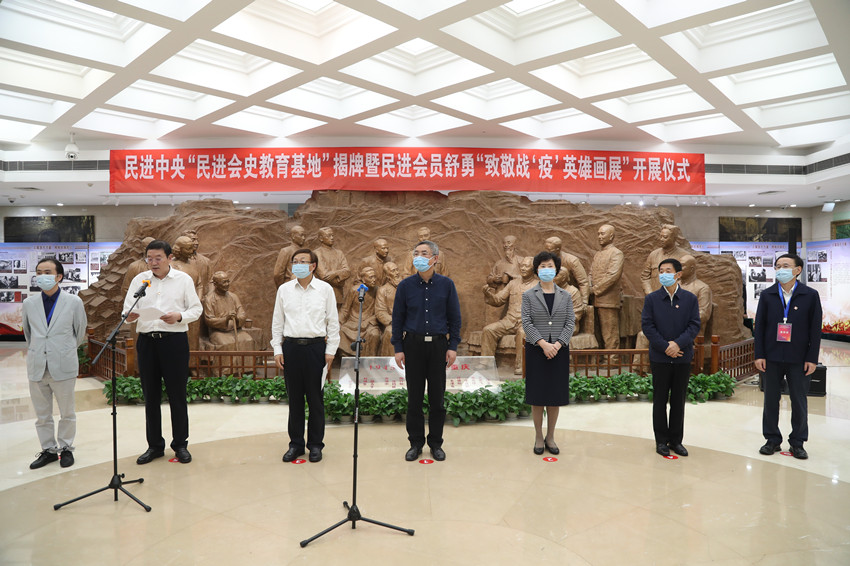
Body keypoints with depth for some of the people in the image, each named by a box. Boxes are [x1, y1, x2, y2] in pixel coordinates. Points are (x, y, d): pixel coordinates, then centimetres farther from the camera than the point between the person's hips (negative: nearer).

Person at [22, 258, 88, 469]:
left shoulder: (74, 302, -3)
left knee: (67, 413, 8)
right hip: (37, 367, 3)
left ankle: (66, 449, 23)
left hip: (63, 366, -3)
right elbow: (27, 333, 20)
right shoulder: (29, 303, 5)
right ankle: (48, 450, 25)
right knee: (42, 415, 12)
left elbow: (80, 332, 9)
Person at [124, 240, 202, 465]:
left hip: (175, 339, -3)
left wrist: (179, 316, -16)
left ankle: (180, 444, 15)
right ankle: (154, 446, 22)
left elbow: (196, 309, 3)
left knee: (177, 394, 2)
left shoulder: (183, 279, 4)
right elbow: (127, 309, 7)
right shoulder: (139, 280, 11)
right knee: (151, 396, 9)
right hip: (147, 340, 3)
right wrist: (130, 316, -16)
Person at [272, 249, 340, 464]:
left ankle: (315, 444, 16)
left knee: (315, 398, 3)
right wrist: (277, 350, 5)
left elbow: (333, 322, 4)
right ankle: (296, 444, 20)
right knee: (294, 397, 8)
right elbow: (277, 322, 11)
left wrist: (330, 350, -1)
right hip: (291, 347, 2)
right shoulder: (284, 289, 8)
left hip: (315, 347, -2)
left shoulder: (325, 289, 3)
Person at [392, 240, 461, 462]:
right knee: (414, 397, 6)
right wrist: (398, 348, -1)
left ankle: (436, 443, 21)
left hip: (438, 345, 0)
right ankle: (415, 442, 20)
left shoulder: (446, 284, 1)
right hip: (413, 345, 0)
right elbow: (398, 318, 4)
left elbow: (455, 318, 4)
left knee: (437, 397, 7)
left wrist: (453, 346, -2)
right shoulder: (406, 285, 1)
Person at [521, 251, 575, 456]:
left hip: (559, 350, 2)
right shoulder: (528, 295, 2)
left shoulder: (565, 296, 8)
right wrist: (543, 344, -17)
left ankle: (550, 437, 18)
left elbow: (570, 323, 1)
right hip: (536, 350, -2)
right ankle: (539, 438, 15)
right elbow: (526, 324, -5)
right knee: (537, 396, 3)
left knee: (555, 396, 6)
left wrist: (557, 345, -13)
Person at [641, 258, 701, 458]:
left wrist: (678, 343, -17)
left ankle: (676, 440, 20)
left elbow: (695, 325, -3)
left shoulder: (690, 299, 3)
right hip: (660, 357, -1)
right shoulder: (651, 299, 0)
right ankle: (661, 440, 16)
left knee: (679, 400, 9)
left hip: (682, 357, 1)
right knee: (660, 400, 5)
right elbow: (647, 325, -5)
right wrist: (665, 347, -14)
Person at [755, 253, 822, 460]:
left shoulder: (810, 295, 0)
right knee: (771, 400, 7)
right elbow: (759, 326, 3)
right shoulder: (767, 295, 3)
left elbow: (815, 329, 0)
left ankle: (797, 442, 20)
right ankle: (772, 439, 19)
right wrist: (759, 355, -3)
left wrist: (812, 358, -5)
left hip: (799, 359, -1)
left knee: (799, 401, 7)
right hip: (772, 357, 1)